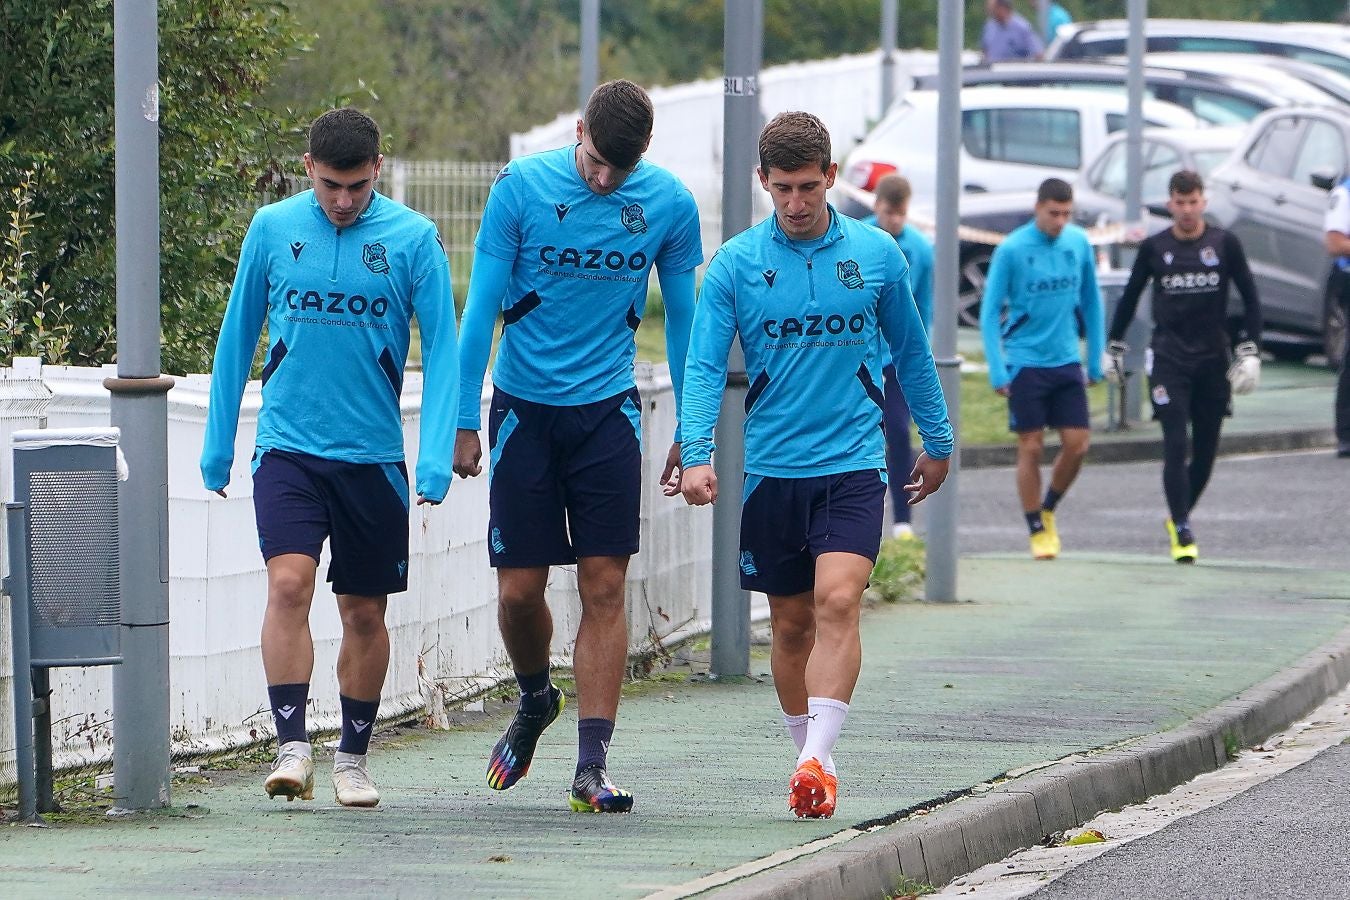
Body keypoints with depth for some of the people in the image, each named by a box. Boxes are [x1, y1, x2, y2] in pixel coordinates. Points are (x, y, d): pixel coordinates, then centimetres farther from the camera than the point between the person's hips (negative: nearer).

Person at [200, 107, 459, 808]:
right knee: (288, 585, -18)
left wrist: (436, 459, -10)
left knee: (364, 612, 8)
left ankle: (353, 756, 23)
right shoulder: (272, 230, 1)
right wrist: (217, 448, 11)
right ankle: (292, 748, -17)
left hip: (373, 456, 0)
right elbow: (236, 339, 10)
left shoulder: (413, 239, -3)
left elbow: (442, 350, -1)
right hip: (287, 448, 0)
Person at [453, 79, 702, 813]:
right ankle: (535, 702, 31)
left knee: (604, 586, -5)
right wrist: (465, 422, -5)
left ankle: (592, 764, -4)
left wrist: (690, 435, 8)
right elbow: (482, 307, -3)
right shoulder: (520, 188, -8)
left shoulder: (669, 204, -3)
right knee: (519, 588, 1)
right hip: (525, 406, -1)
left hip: (608, 410, 1)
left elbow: (682, 321, 7)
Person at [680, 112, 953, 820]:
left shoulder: (876, 255, 2)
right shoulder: (735, 264, -1)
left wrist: (937, 442, 21)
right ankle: (812, 764, 23)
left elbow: (911, 352, 15)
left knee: (837, 601, -20)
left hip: (853, 463, -1)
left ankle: (816, 760, -26)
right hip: (771, 469, 1)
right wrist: (697, 455, -21)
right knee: (791, 623, 9)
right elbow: (704, 366, -6)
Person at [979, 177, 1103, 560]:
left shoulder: (1079, 243, 2)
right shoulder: (1011, 250, -10)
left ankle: (1048, 510, 24)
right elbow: (990, 311, -6)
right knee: (1031, 449, -1)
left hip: (1067, 362, 4)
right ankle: (1037, 531, 11)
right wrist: (998, 371, -12)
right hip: (1025, 362, -4)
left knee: (1077, 446, 0)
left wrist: (1096, 358, 11)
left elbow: (1091, 301, 13)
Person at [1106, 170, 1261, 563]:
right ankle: (1182, 532, -14)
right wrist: (1113, 347, 16)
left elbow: (1250, 299, 6)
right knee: (1176, 447, -12)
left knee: (1206, 449, 6)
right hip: (1168, 360, -2)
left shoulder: (1225, 243, 2)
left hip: (1213, 360, 2)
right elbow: (1129, 298, 15)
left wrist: (1249, 351, -1)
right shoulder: (1154, 248, 3)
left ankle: (1179, 517, 26)